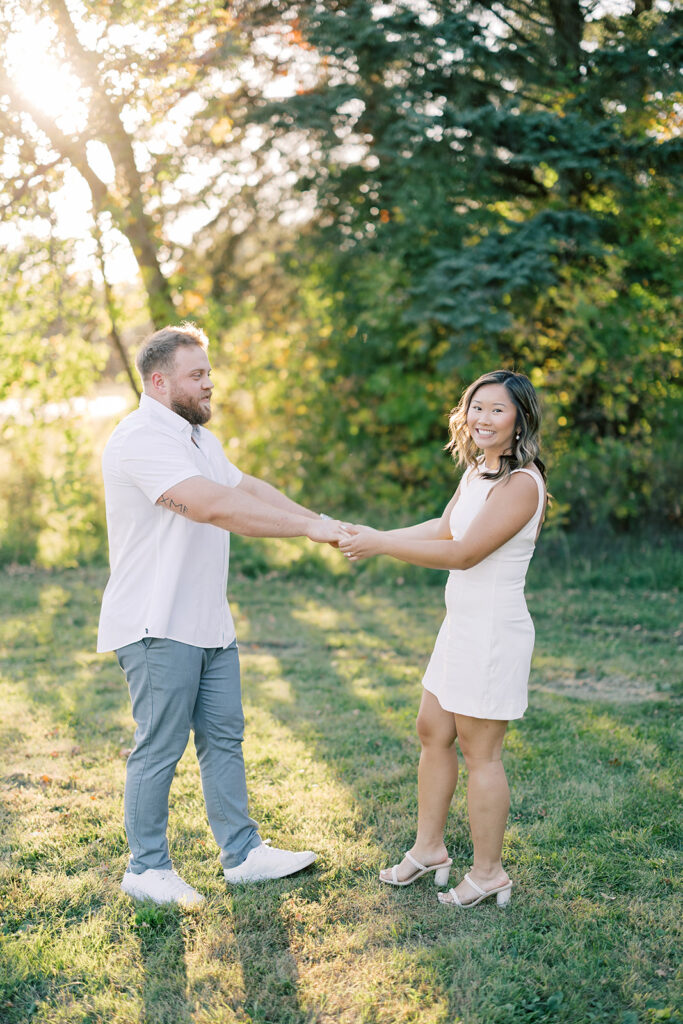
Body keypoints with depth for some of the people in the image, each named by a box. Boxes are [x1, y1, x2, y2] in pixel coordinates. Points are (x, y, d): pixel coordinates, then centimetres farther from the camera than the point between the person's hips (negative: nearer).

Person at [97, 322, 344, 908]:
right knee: (160, 747, 0)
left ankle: (243, 854, 22)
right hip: (157, 626, -9)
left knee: (223, 737, 13)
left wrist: (317, 521, 0)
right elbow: (215, 506, -29)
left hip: (208, 621, 10)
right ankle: (147, 868, 14)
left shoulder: (199, 439, 17)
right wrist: (308, 527, -27)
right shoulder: (141, 441, -18)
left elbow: (249, 488, 15)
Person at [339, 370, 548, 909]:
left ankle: (488, 873, 17)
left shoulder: (522, 483, -20)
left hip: (495, 632, -10)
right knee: (433, 732, 18)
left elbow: (464, 553, -23)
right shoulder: (477, 472, 9)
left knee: (480, 752, 1)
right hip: (460, 626, 10)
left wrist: (381, 544, -19)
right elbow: (444, 527, 21)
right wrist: (372, 536, 12)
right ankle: (428, 849, 34)